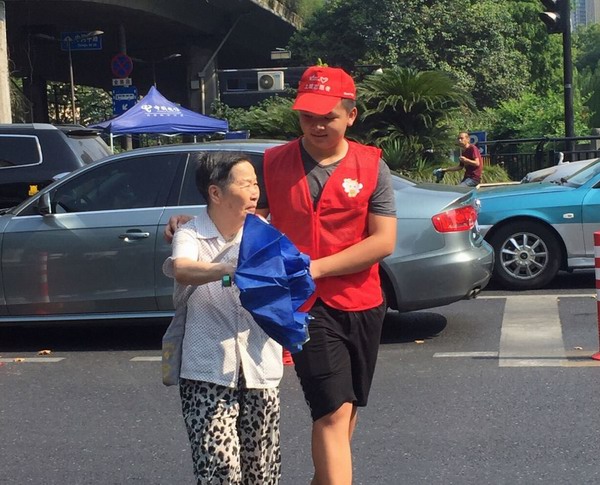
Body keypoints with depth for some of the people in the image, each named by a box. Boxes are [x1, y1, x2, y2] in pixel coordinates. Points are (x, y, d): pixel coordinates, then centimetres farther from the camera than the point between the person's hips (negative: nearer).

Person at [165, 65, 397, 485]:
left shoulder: (371, 166, -2)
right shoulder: (274, 163, 0)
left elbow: (384, 241, -8)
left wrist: (315, 268, -15)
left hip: (361, 306, 2)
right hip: (306, 306, -2)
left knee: (345, 410, 14)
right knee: (334, 411, -12)